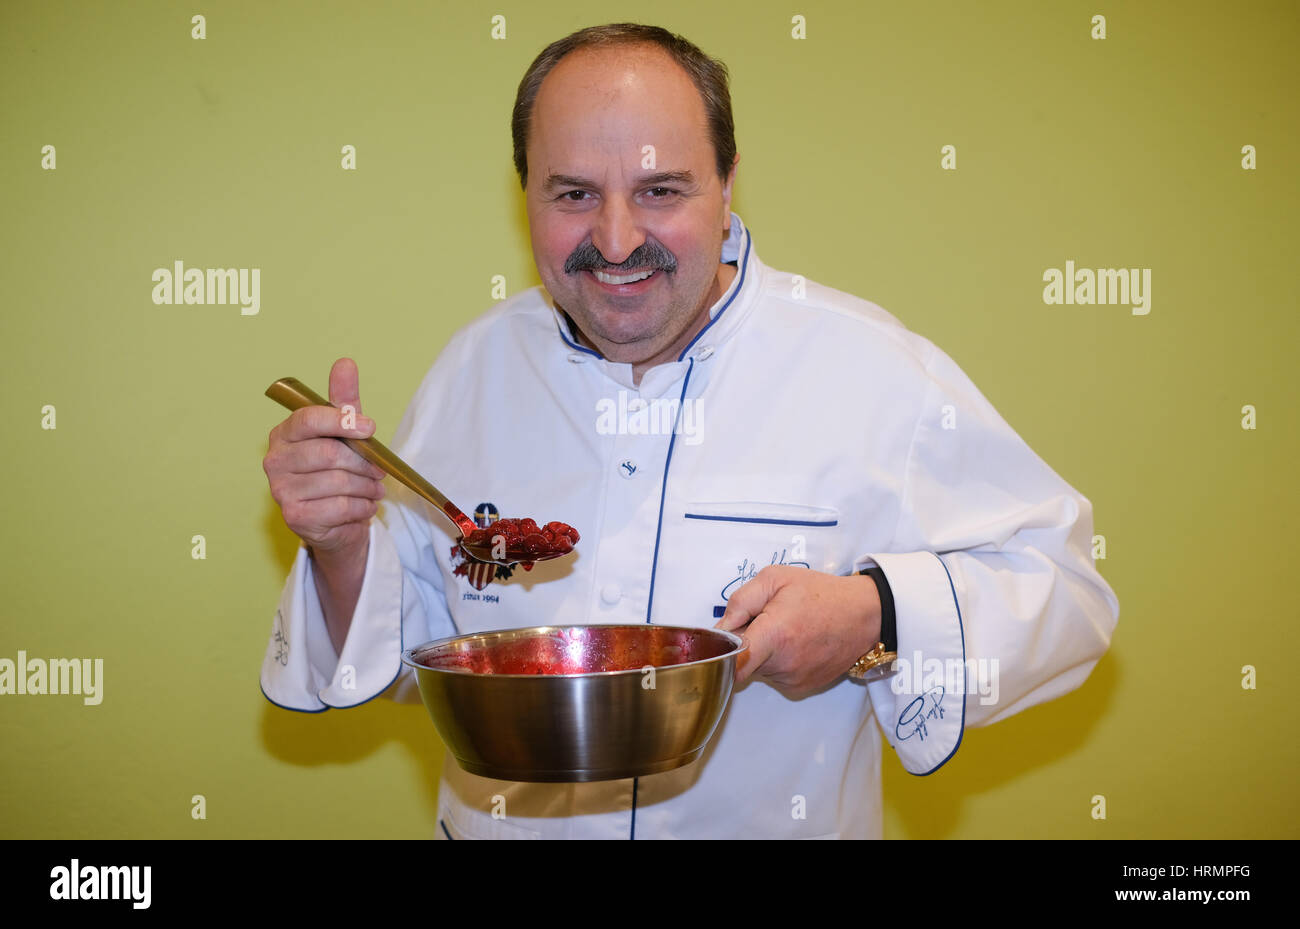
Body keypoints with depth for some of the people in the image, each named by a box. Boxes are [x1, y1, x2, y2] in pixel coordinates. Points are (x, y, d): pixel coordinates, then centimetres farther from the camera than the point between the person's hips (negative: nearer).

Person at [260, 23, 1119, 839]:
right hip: (500, 824, 2)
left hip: (780, 826, -2)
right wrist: (346, 547, -11)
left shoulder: (872, 368, -10)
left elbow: (1062, 589, -7)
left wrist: (876, 620, -22)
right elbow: (403, 650, 8)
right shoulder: (477, 367, 1)